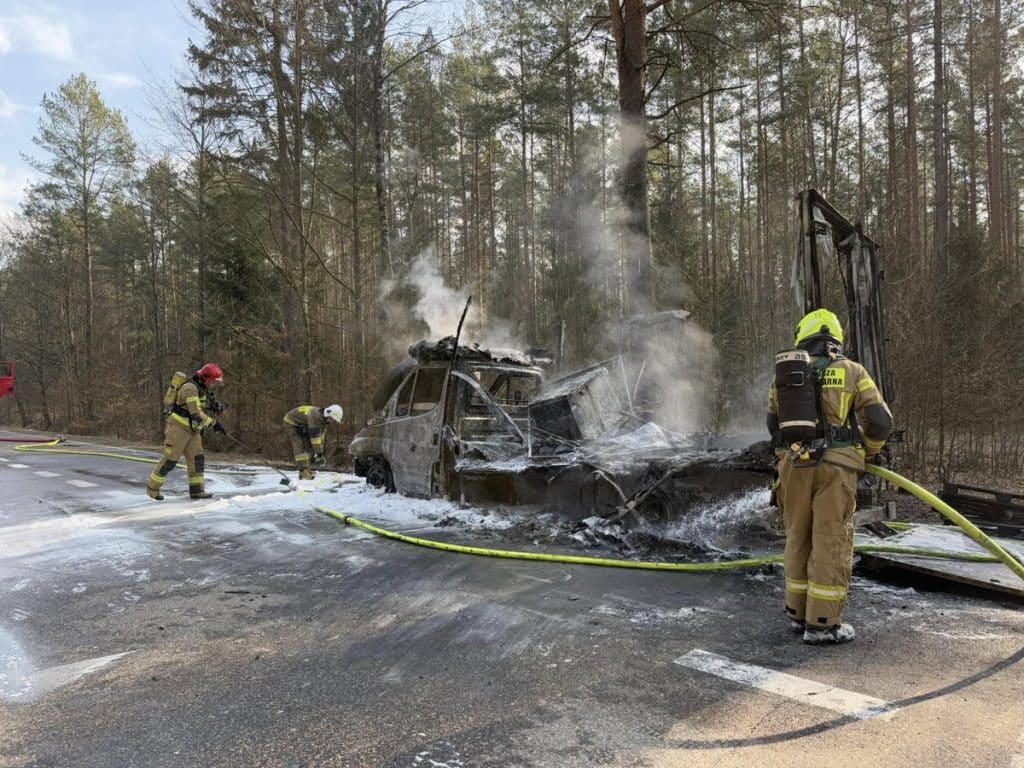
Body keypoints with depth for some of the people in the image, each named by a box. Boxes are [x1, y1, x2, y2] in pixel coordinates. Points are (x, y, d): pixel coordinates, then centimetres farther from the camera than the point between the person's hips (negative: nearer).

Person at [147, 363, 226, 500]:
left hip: (192, 429, 9)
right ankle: (152, 487, 13)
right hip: (178, 427, -9)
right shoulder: (190, 388, -22)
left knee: (197, 458, 4)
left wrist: (216, 406, -7)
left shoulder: (204, 390, 8)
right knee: (170, 460, -2)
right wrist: (213, 422, -18)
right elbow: (196, 414, -26)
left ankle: (197, 490, 9)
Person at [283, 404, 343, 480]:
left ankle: (305, 469, 7)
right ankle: (303, 471, -21)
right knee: (299, 445, -18)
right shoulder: (315, 416, -36)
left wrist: (319, 452, -2)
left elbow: (321, 435, -1)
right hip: (291, 422, -9)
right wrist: (319, 454, -35)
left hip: (301, 425, 9)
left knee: (308, 445, 4)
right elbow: (314, 435, -38)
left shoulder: (323, 418, -7)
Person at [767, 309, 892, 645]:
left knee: (799, 539, 14)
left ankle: (799, 613, 20)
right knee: (831, 543, 1)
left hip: (794, 465, 3)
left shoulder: (784, 375, 10)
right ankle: (822, 624, 4)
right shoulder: (852, 371, 2)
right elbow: (880, 421, -1)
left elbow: (775, 424, 18)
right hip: (835, 467, -3)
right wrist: (868, 452, 18)